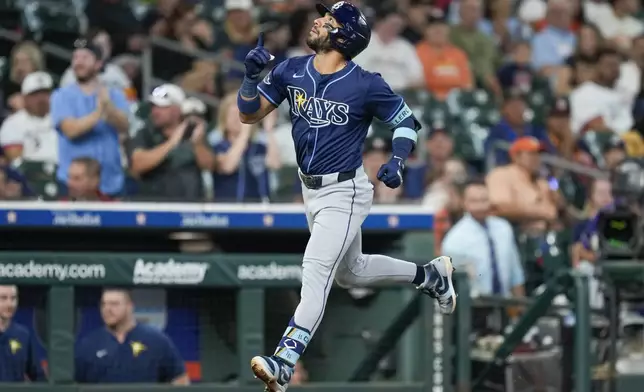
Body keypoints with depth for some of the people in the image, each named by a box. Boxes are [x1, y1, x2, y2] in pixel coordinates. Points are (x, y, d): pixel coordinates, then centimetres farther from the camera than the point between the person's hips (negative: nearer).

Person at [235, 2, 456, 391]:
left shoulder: (366, 85, -17)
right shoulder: (292, 71, -3)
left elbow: (407, 122, -4)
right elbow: (249, 114, -1)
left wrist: (397, 161, -22)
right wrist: (252, 75, -19)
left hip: (344, 193, -8)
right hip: (311, 190, 8)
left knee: (315, 272, -20)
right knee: (351, 272, 24)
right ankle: (430, 274, 46)